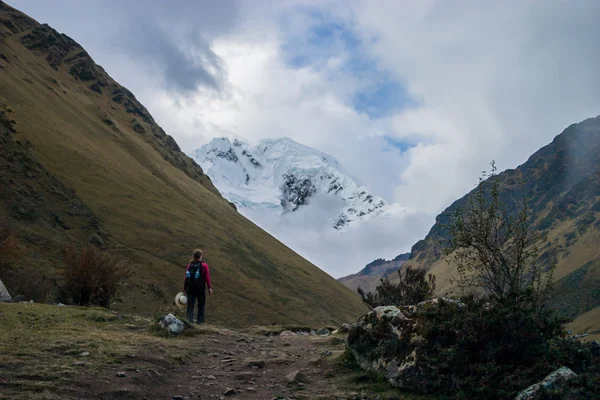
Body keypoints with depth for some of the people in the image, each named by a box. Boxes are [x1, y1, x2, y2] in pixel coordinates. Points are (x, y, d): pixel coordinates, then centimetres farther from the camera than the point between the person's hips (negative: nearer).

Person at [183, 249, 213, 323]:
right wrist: (210, 288, -2)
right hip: (200, 288, -2)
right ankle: (200, 320, 11)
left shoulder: (189, 265, 3)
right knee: (201, 305, 10)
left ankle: (190, 319, 0)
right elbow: (207, 277, -8)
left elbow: (186, 277, 3)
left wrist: (184, 288, 9)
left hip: (190, 288, 2)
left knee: (190, 304, 8)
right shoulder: (204, 265, -6)